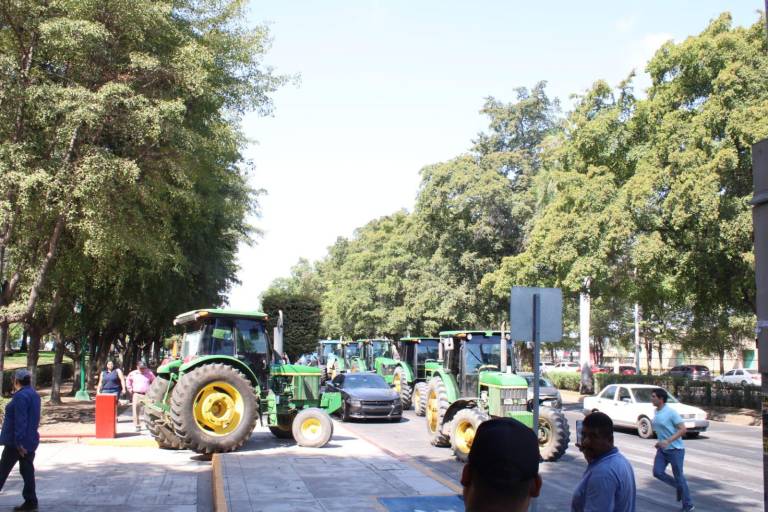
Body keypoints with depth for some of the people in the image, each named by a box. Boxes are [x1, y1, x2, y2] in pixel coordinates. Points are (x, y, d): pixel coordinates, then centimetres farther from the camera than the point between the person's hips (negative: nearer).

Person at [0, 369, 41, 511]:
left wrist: (19, 442, -22)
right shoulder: (34, 394, 12)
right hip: (31, 440, 8)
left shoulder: (21, 396, -18)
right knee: (27, 471, 9)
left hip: (17, 442, -8)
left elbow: (20, 421, -23)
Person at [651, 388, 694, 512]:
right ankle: (679, 487, 20)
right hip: (662, 449, 7)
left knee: (678, 476, 1)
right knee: (657, 472, -4)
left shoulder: (671, 412, -18)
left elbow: (683, 429, -21)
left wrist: (668, 441, -29)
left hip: (675, 449, -7)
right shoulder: (656, 412, 6)